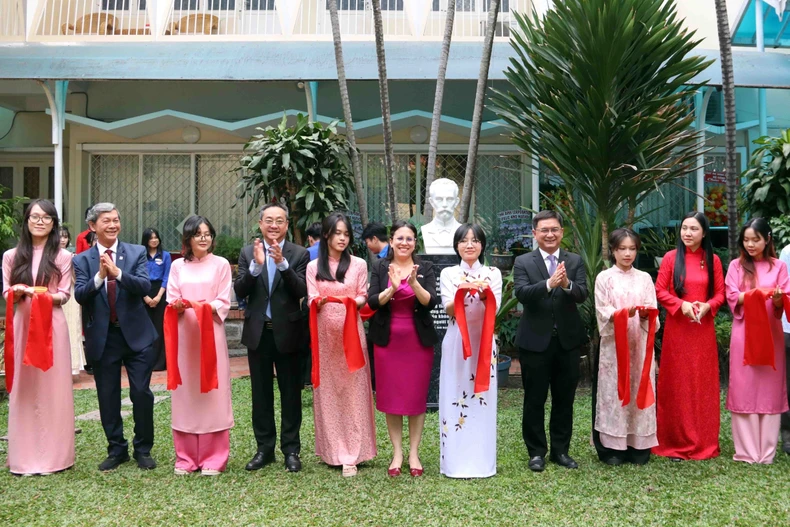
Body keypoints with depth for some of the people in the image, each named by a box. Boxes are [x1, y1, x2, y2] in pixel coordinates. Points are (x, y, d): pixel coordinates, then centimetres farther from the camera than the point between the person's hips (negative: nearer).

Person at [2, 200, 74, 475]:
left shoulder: (63, 257, 3)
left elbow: (65, 294, 2)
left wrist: (49, 296, -19)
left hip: (52, 326, -2)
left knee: (52, 388, 2)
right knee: (23, 389, 3)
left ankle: (53, 455, 11)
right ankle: (24, 456, 12)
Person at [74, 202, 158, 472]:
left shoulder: (137, 252, 1)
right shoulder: (82, 260, 3)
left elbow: (145, 287, -12)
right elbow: (79, 295, -10)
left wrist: (117, 272, -27)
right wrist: (99, 276, -25)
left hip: (136, 334, -1)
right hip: (102, 337, 1)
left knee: (142, 393, 1)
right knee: (108, 397, 10)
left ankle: (143, 449, 17)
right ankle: (116, 449, 25)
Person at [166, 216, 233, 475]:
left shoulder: (221, 264, 4)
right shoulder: (177, 266, 10)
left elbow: (224, 303, 0)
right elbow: (171, 303, 7)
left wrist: (208, 307, -19)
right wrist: (179, 306, -15)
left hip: (211, 332, -2)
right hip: (184, 333, 2)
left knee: (212, 393, -2)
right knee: (185, 392, 3)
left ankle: (213, 458, 6)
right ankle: (186, 457, 13)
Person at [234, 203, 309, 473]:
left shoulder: (299, 253, -3)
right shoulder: (248, 253, 3)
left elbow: (302, 292, -14)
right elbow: (239, 291, -6)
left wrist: (282, 263, -25)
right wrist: (256, 265, -21)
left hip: (287, 332, -2)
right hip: (258, 332, 2)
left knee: (291, 394, 6)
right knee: (261, 394, 11)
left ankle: (291, 450, 16)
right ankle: (264, 448, 23)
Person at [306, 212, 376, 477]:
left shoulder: (359, 264, 7)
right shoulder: (313, 267, 9)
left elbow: (363, 297, 6)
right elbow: (311, 301, 4)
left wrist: (354, 301, -16)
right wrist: (321, 301, -19)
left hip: (351, 331, -1)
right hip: (324, 333, 1)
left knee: (352, 391, -3)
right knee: (327, 391, 4)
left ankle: (350, 454, 0)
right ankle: (331, 450, 14)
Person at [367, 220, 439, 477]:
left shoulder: (425, 268, 0)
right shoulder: (380, 267, 2)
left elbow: (431, 302, -11)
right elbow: (373, 302, -7)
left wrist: (414, 284, -28)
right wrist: (392, 288, -24)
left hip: (418, 340, 0)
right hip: (387, 340, 1)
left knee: (417, 396, 4)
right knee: (390, 397, 4)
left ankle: (414, 453, 16)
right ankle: (397, 453, 15)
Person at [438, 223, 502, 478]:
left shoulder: (493, 273, 7)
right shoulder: (448, 273, 6)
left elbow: (494, 308, -4)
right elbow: (449, 308, -7)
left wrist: (484, 295, -25)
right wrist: (463, 293, -26)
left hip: (483, 342, 1)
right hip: (457, 342, 0)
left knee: (482, 398, 2)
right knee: (455, 397, 0)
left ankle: (481, 461, 12)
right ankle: (456, 461, 9)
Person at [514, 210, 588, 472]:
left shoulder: (575, 261, 5)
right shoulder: (523, 262, -1)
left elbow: (583, 294, -9)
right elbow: (521, 293, -17)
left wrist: (567, 284, -31)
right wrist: (549, 283, -33)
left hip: (568, 340, 2)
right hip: (535, 341, -2)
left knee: (564, 400, 12)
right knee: (534, 401, 7)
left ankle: (561, 450, 26)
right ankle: (537, 452, 20)